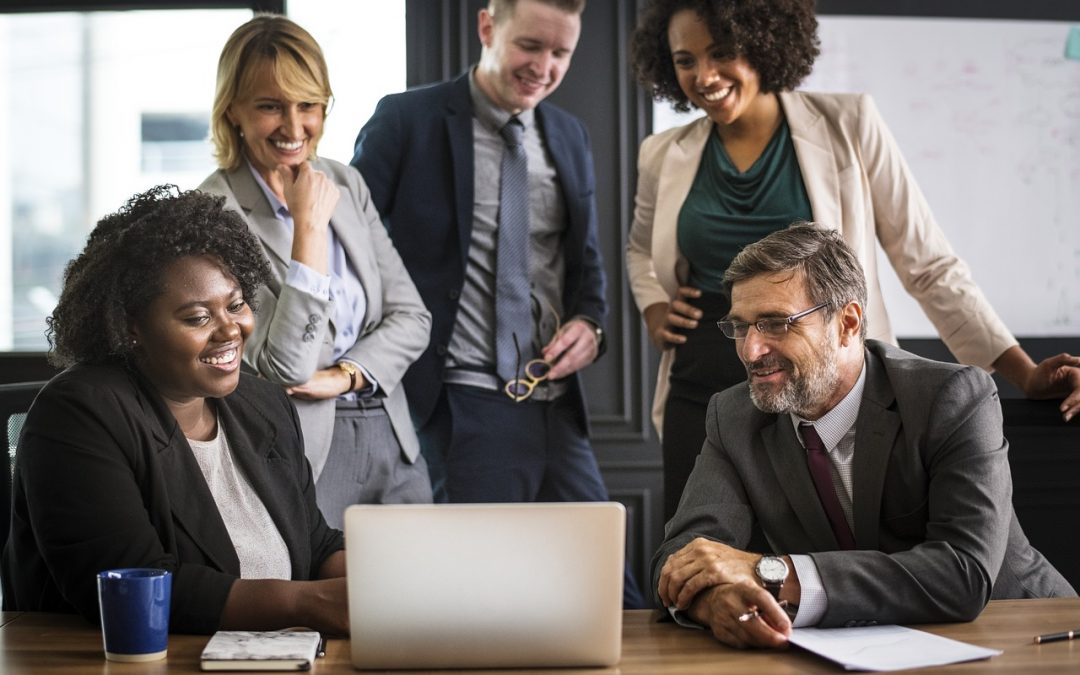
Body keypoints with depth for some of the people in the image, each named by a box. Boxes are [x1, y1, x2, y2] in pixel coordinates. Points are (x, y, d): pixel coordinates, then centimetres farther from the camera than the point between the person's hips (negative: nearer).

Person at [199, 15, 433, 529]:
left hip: (392, 441, 6)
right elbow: (284, 368, -19)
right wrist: (309, 227, -21)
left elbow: (411, 316, 7)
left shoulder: (347, 184, 7)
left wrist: (345, 375, -10)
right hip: (303, 450, -6)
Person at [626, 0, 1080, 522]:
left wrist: (1025, 374, -8)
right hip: (703, 404, 3)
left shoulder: (848, 126, -4)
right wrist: (653, 309, 5)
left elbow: (929, 265, -2)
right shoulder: (664, 157, 5)